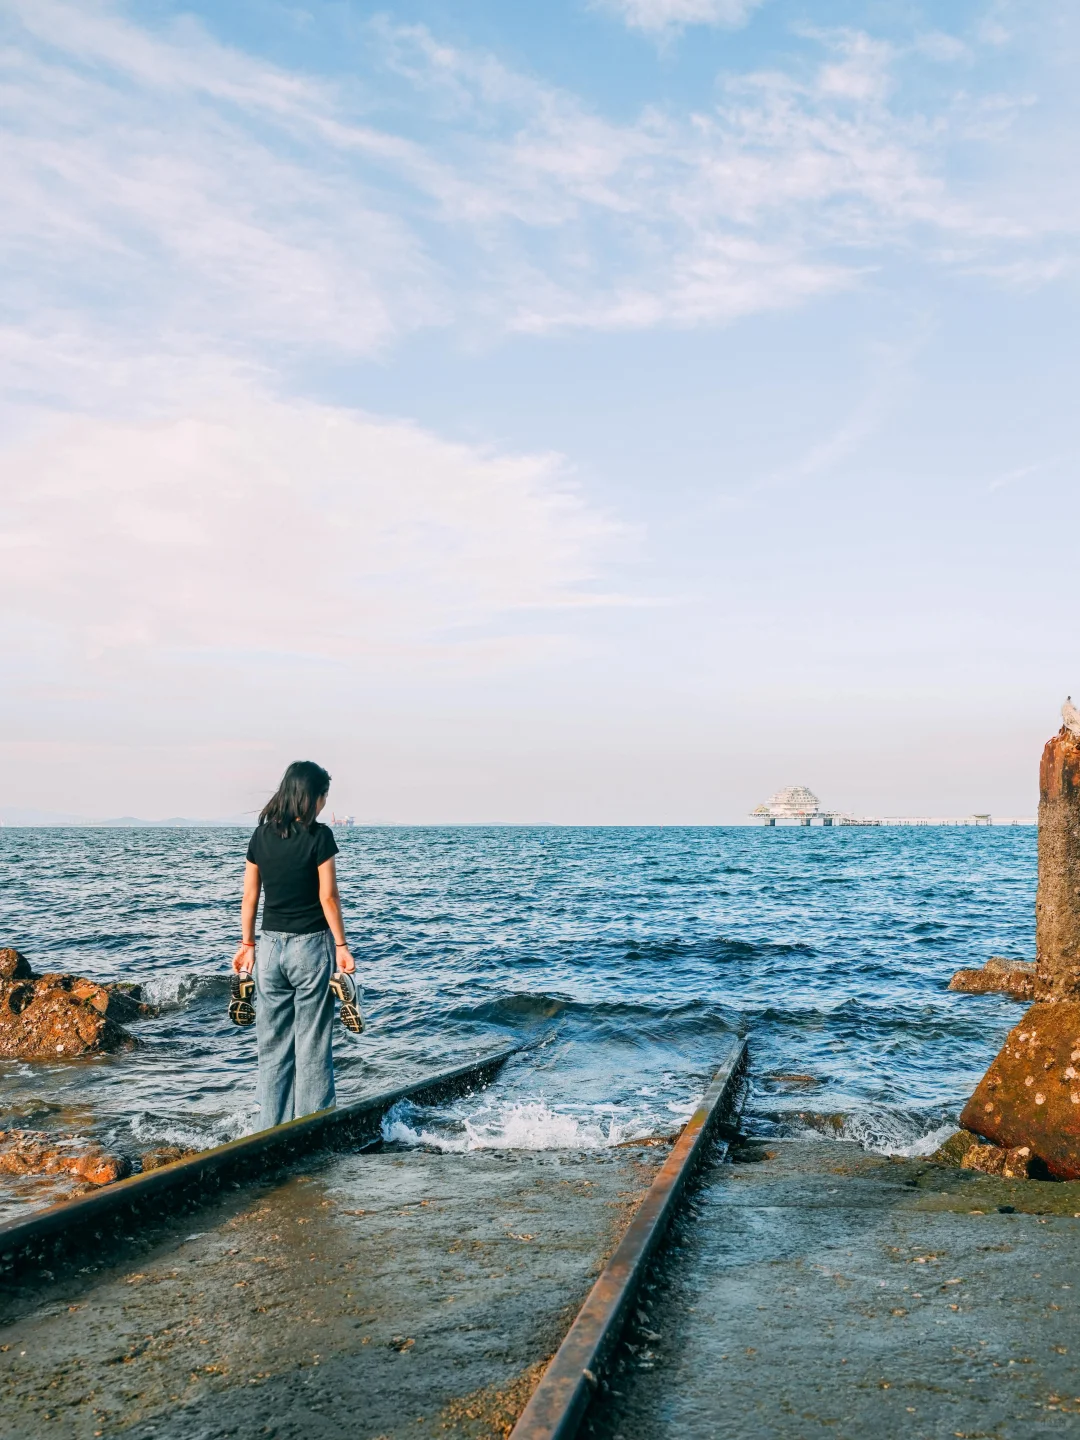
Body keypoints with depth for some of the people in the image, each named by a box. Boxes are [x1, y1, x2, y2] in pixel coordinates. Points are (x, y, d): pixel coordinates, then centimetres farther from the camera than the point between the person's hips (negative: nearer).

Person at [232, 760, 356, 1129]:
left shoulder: (261, 835, 4)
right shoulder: (319, 836, -11)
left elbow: (250, 895, 7)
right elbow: (328, 896, -10)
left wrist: (247, 942, 15)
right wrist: (341, 945, -3)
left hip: (270, 946, 4)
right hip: (311, 946, -4)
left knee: (272, 1046, 12)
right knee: (312, 1046, 5)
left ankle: (272, 1134, 17)